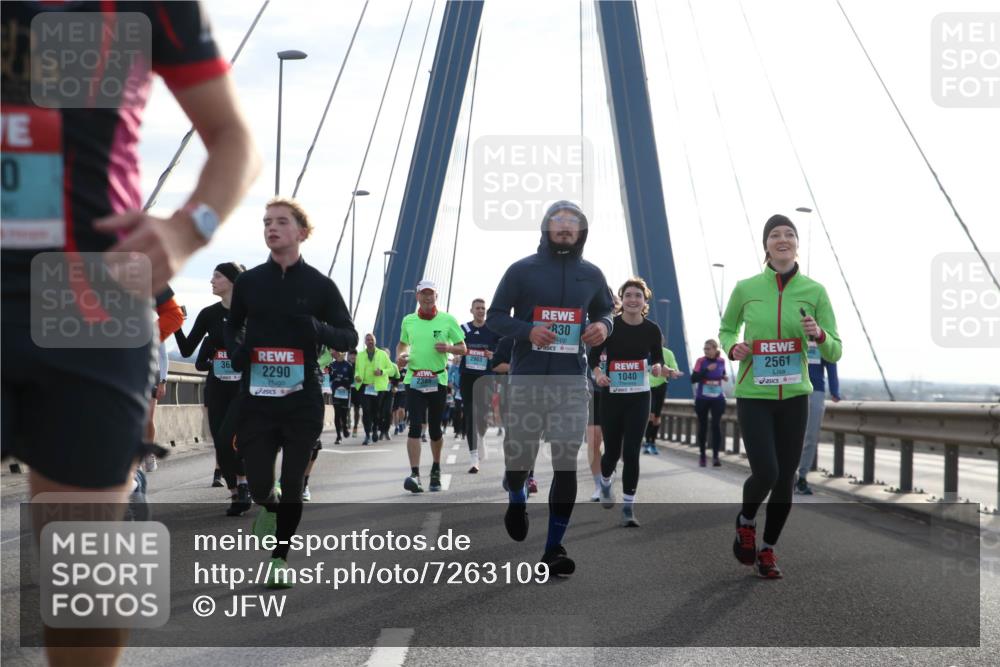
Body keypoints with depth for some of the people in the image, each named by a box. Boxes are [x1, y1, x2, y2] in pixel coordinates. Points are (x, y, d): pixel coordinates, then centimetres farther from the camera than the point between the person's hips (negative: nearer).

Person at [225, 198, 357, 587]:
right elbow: (231, 327, 20)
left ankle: (280, 558, 22)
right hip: (257, 400, 1)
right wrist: (235, 350, -2)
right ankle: (269, 508, 35)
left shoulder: (319, 285, 0)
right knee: (259, 487, -1)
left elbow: (349, 337, 2)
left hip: (303, 401, -1)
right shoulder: (248, 282, 6)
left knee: (293, 486, 3)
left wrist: (318, 329, -19)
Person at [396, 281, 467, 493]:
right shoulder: (408, 321, 8)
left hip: (438, 380, 0)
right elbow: (402, 344, 23)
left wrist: (448, 348, -16)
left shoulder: (448, 320, 1)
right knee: (415, 426, -12)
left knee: (435, 428, 9)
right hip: (414, 379, 0)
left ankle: (436, 470, 31)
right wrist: (400, 355, 1)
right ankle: (414, 474, -18)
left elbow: (462, 348, 5)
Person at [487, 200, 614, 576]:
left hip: (571, 380, 2)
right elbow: (495, 316, 3)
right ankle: (517, 499, 40)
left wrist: (603, 326, -3)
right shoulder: (521, 270, 1)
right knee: (519, 457, 2)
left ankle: (554, 547, 5)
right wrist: (526, 331, -16)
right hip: (526, 378, -2)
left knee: (567, 463, -4)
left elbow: (603, 311, 22)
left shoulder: (591, 275, 9)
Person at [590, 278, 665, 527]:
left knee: (631, 452, -7)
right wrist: (597, 372, -24)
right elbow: (593, 355, -4)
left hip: (639, 398, 1)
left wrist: (658, 367, -12)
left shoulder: (652, 329, -2)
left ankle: (628, 507, 1)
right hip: (611, 396, -1)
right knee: (612, 451, 8)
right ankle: (606, 482, 43)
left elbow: (658, 357, 10)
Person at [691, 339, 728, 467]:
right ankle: (702, 455, 17)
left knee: (716, 425, -8)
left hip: (717, 398, 1)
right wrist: (706, 369, -25)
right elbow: (693, 379, -16)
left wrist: (724, 376, 0)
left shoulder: (721, 361, 1)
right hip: (702, 398, -1)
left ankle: (715, 456, -8)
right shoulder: (700, 361, -8)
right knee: (703, 426, 6)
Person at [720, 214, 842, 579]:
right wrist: (733, 348, -7)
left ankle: (767, 550, 27)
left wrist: (819, 334, -21)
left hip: (794, 397, 2)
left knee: (785, 479, 5)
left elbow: (834, 353, 1)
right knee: (765, 473, -14)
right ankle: (745, 522, 19)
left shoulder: (814, 291, -2)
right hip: (753, 395, -2)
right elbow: (726, 329, 14)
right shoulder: (746, 288, -4)